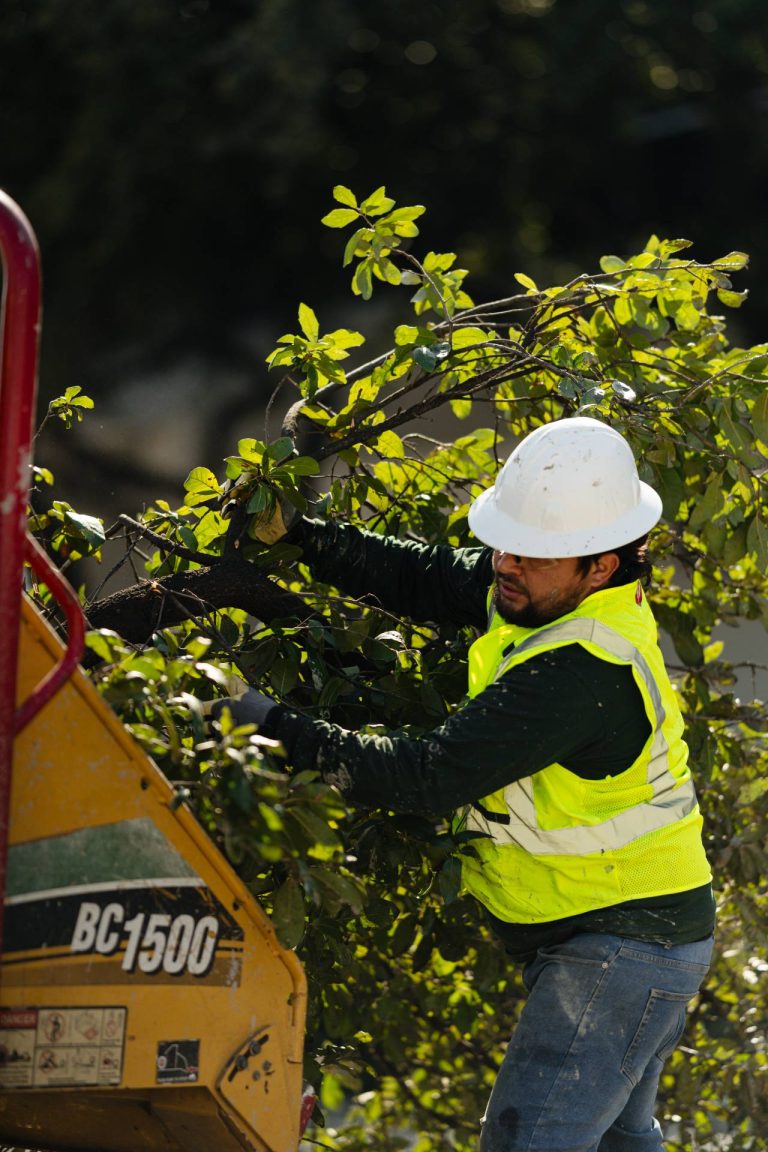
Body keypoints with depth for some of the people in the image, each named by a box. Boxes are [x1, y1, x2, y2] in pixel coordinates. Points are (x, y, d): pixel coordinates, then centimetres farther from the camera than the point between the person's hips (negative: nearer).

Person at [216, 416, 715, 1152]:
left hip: (622, 946, -11)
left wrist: (282, 731, -29)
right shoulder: (552, 589, -2)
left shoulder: (580, 673, -31)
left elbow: (431, 776, -31)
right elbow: (428, 578, 6)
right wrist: (297, 536, -4)